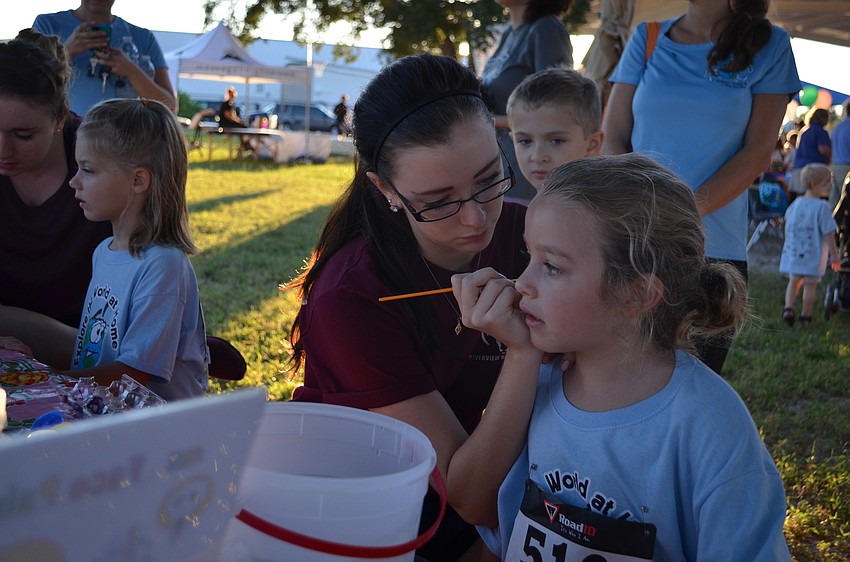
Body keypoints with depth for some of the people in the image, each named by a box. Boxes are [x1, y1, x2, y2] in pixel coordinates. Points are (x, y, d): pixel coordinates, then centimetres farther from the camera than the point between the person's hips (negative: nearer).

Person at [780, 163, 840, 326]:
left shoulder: (796, 203, 2)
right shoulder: (822, 207, -17)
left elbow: (788, 223, 16)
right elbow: (828, 234, -16)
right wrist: (834, 255, -9)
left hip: (793, 252, 5)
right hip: (814, 255, -5)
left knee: (794, 282, 18)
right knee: (810, 286, 8)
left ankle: (788, 308, 2)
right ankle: (805, 316, 14)